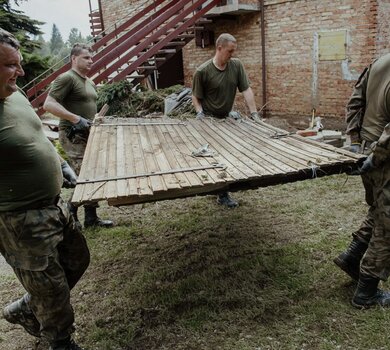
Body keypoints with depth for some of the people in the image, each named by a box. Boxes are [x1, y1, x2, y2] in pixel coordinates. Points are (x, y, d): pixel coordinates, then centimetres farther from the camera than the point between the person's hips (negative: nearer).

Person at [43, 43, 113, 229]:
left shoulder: (90, 82, 18)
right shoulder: (67, 78, -10)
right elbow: (48, 104, -19)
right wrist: (75, 119, -24)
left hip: (89, 135, 9)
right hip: (73, 136, -9)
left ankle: (91, 217, 19)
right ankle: (69, 216, 5)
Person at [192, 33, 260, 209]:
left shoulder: (237, 65, -4)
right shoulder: (203, 71, -14)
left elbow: (246, 90, -6)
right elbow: (196, 96, -5)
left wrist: (254, 113, -11)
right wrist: (199, 112, -21)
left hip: (225, 117, 4)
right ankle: (222, 194, 7)